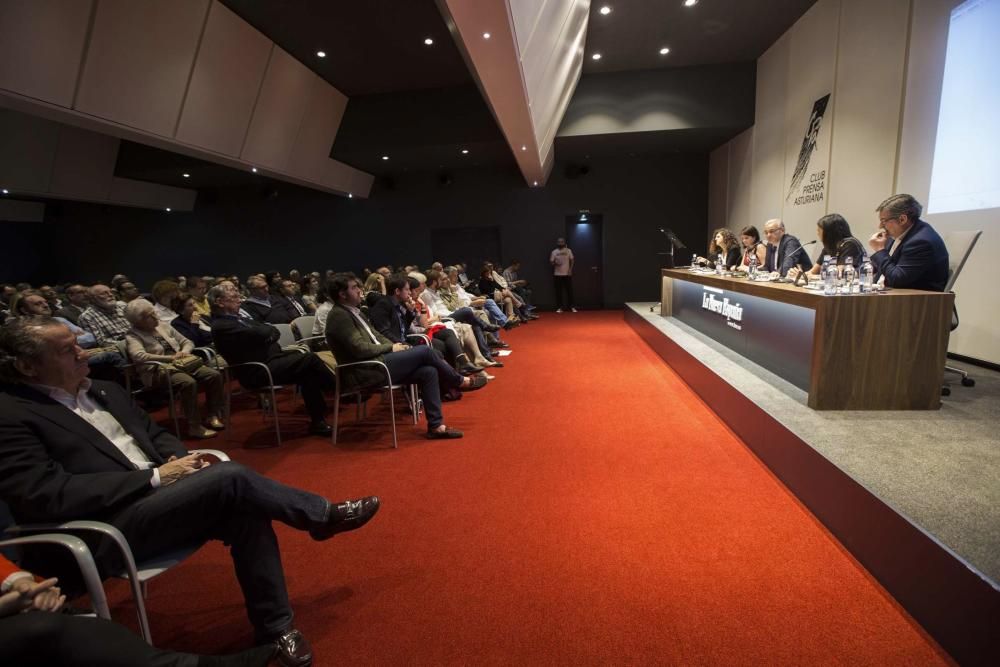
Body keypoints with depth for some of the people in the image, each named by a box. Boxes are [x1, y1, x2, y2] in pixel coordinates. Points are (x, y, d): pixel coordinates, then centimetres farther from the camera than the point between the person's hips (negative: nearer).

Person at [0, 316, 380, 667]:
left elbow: (155, 434, 22)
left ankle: (274, 626, -6)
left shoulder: (105, 391, 15)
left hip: (160, 498, 7)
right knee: (229, 477, -26)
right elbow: (47, 495, -18)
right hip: (104, 532, -7)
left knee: (245, 510, -19)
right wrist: (154, 477, -20)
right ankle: (323, 516, -4)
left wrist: (178, 457, -3)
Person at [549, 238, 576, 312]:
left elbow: (571, 261, 5)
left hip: (567, 274, 0)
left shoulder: (568, 251, 5)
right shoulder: (554, 252, 4)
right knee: (558, 291, 1)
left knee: (569, 290, 1)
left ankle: (572, 307, 7)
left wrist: (570, 269, -7)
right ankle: (559, 307, 6)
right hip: (557, 274, 0)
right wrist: (555, 263, -18)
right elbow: (551, 262, 4)